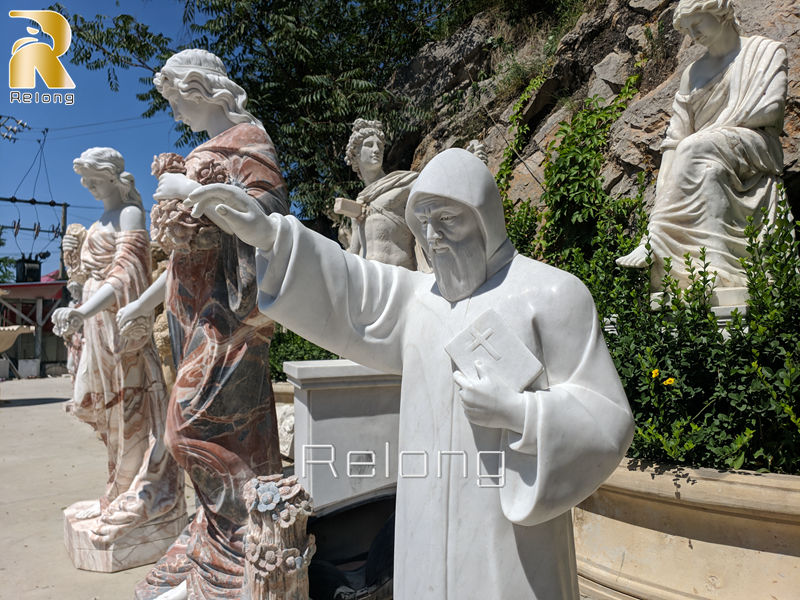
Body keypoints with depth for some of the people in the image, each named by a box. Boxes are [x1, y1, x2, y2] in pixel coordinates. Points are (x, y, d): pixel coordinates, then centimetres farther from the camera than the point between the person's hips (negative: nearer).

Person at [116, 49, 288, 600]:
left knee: (199, 422, -10)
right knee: (225, 424, 9)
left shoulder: (246, 137, -1)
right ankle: (213, 549, 19)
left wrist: (193, 191, -14)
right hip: (195, 302, 8)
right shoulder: (200, 153, 23)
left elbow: (270, 207, -17)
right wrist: (146, 301, 26)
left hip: (228, 304, -8)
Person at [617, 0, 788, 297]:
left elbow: (770, 108, -1)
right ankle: (716, 271, -48)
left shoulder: (766, 52, 15)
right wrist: (665, 187, -8)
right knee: (708, 176, -33)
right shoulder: (693, 73, 22)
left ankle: (655, 242, -43)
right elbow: (675, 136, 9)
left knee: (694, 147, -34)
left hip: (756, 147, -4)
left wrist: (714, 131, -9)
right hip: (709, 158, 4)